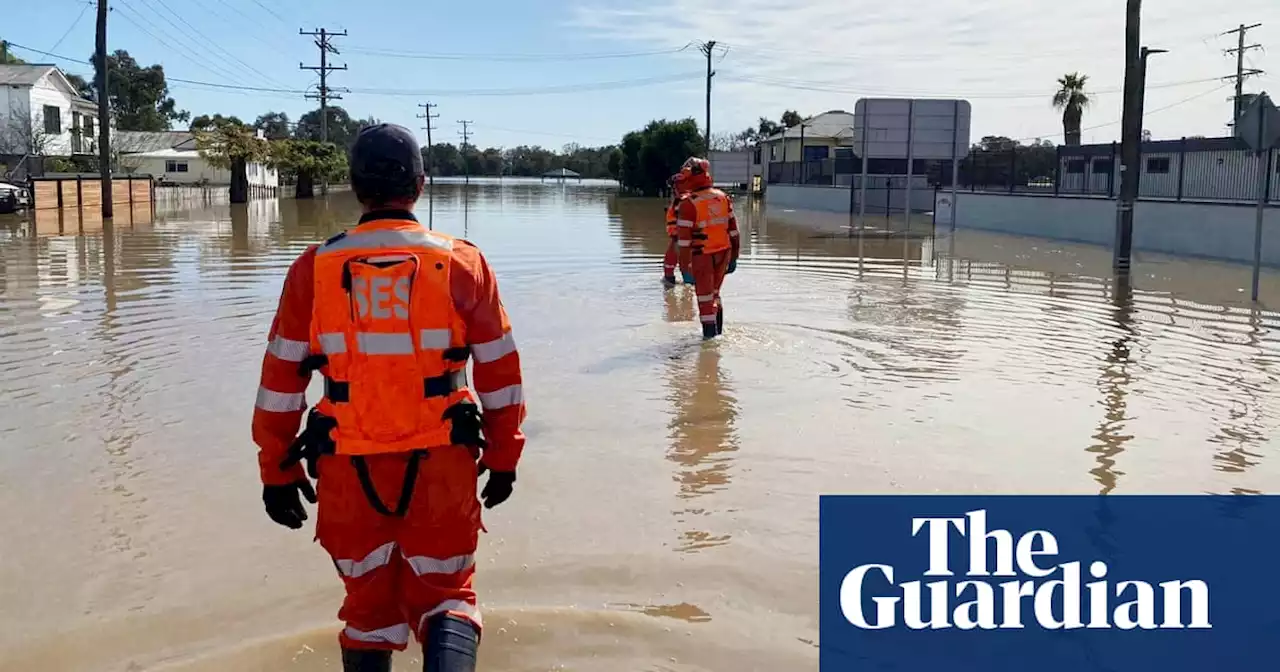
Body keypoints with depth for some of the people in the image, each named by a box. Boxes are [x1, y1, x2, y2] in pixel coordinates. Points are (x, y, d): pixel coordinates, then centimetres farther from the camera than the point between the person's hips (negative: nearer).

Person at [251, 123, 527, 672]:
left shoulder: (314, 270, -2)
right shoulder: (461, 264, -4)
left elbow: (280, 382, 1)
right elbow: (499, 374, 0)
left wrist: (277, 472, 11)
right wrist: (503, 458, 12)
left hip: (348, 472, 1)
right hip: (442, 466, -1)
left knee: (368, 602, 20)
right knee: (446, 594, 15)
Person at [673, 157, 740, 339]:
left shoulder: (689, 203, -17)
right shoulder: (722, 197, 2)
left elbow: (684, 237, -16)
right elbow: (733, 229, 7)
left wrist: (684, 263, -9)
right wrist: (733, 256, 14)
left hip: (703, 255, -6)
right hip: (724, 251, 6)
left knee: (705, 296, 7)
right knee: (715, 292, 22)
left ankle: (709, 333, 12)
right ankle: (718, 330, 29)